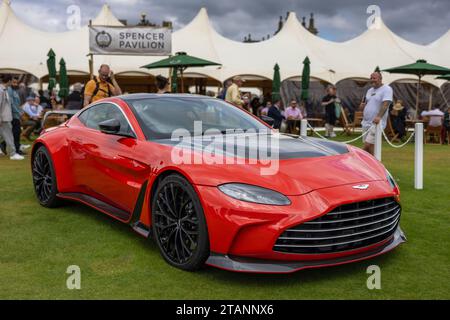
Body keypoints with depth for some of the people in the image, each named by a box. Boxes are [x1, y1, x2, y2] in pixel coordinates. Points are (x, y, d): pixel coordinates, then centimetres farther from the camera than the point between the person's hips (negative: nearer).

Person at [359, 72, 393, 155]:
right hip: (366, 122, 8)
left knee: (368, 146, -16)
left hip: (376, 123, -8)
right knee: (367, 147, 10)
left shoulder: (386, 89, -7)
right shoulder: (370, 90, 18)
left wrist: (379, 116, -35)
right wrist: (363, 105, 3)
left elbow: (385, 104, -20)